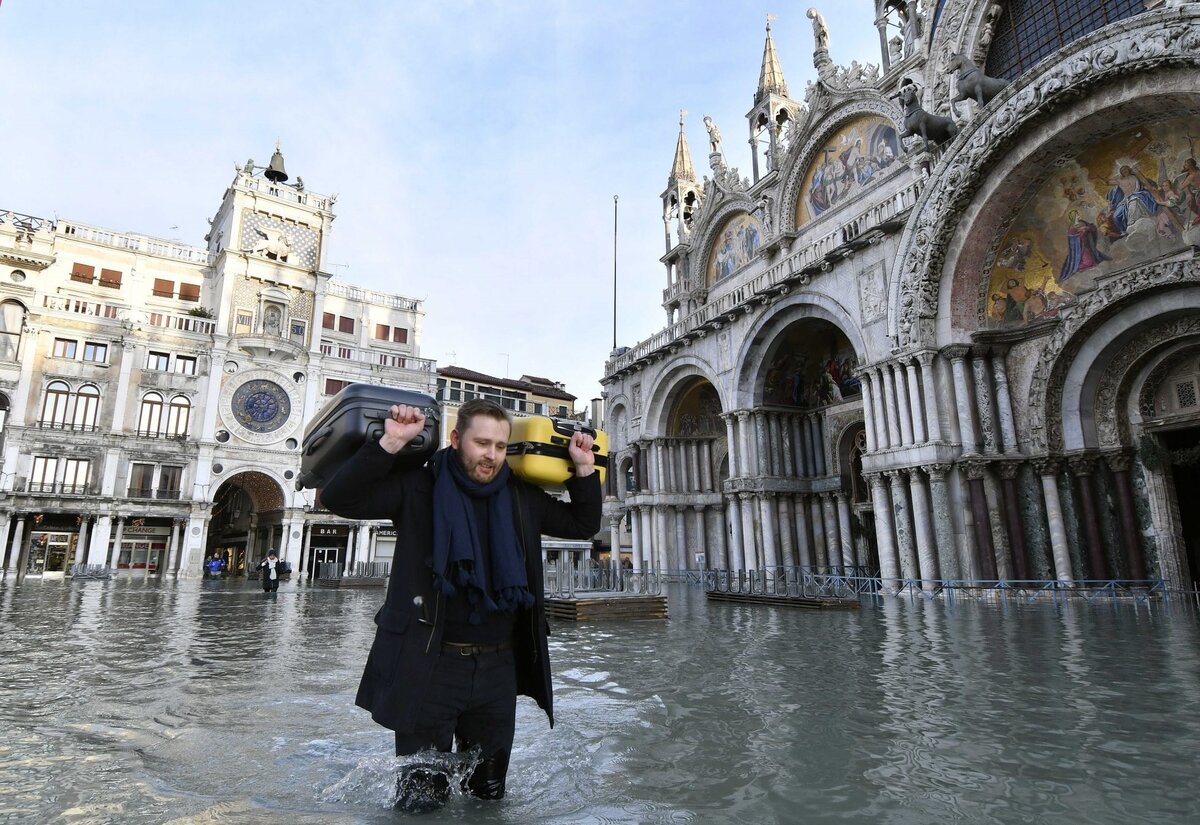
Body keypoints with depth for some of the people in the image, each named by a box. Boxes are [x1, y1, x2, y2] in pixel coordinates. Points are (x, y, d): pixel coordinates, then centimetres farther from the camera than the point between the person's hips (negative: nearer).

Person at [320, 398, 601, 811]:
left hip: (499, 668, 4)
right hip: (429, 666, -4)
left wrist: (585, 469, 3)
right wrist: (390, 444, -24)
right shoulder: (419, 488, -7)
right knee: (421, 802, 9)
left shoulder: (521, 497, 5)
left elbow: (583, 524, 15)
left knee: (489, 795, 20)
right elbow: (338, 497, -15)